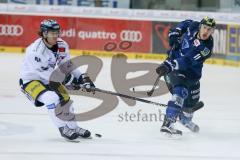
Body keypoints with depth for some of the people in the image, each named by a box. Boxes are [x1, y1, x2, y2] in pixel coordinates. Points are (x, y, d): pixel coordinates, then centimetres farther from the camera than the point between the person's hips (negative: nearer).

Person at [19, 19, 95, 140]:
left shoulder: (61, 45, -8)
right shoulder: (35, 50, -31)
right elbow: (45, 74, -30)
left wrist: (82, 77, -12)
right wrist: (69, 80, -28)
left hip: (48, 79, 8)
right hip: (30, 81, -8)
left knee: (65, 99, 10)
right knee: (52, 98, -27)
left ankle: (73, 128, 32)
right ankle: (63, 129, -12)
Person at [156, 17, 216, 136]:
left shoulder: (206, 47, -27)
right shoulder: (193, 26, -15)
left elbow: (187, 61, -39)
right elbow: (185, 24, 13)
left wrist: (169, 65, -50)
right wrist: (175, 33, -4)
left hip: (191, 72, 1)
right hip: (174, 61, -1)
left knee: (192, 99, 18)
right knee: (180, 91, -27)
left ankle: (186, 119, 53)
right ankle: (167, 124, -37)